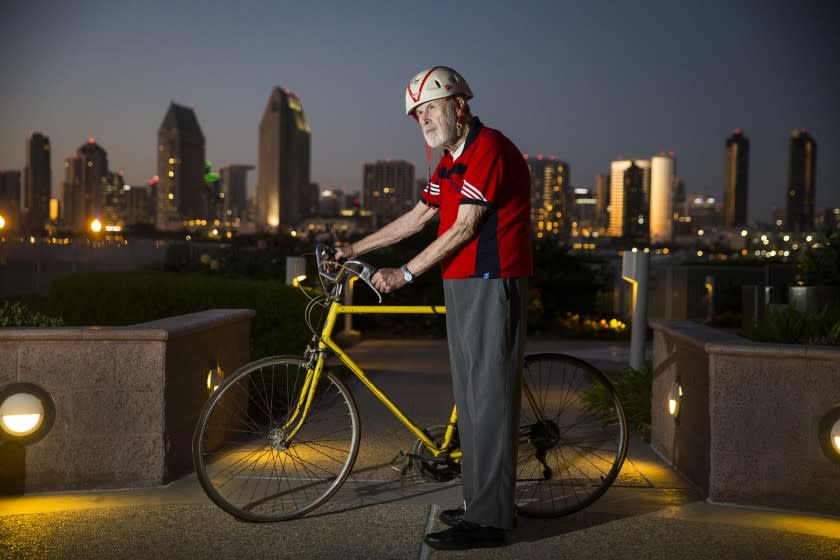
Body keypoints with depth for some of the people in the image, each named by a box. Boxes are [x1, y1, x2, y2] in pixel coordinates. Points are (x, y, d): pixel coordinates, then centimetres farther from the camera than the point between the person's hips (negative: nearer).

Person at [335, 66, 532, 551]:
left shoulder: (488, 148, -13)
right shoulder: (452, 161, 17)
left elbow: (464, 228, -19)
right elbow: (418, 217, 19)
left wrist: (404, 273, -17)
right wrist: (355, 249, 17)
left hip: (491, 287, -10)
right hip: (462, 286, 10)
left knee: (490, 399, -7)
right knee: (470, 399, 13)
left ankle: (489, 520, 0)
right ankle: (481, 501, 23)